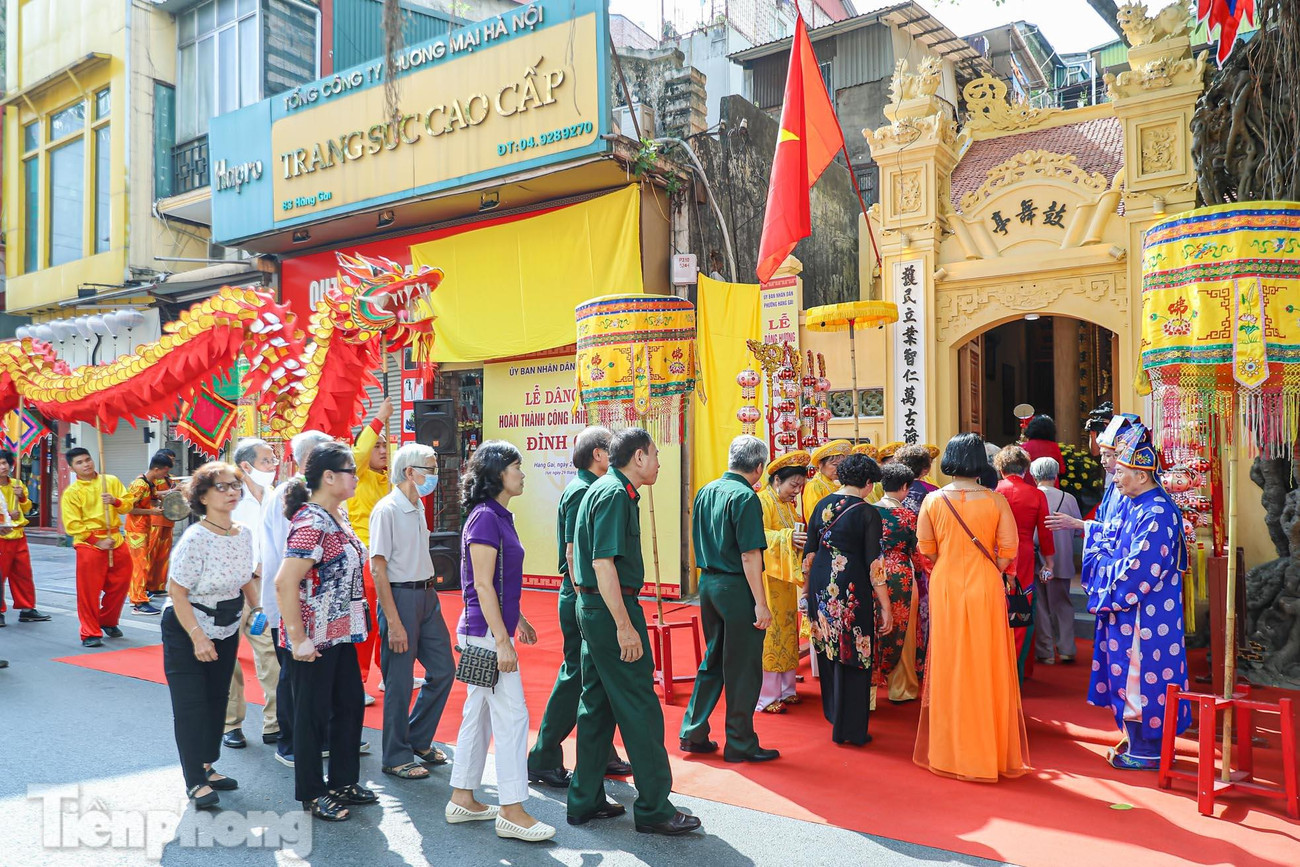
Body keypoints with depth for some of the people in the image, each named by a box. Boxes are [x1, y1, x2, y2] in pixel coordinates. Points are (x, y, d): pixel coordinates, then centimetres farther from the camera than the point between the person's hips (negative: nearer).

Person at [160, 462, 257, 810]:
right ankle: (195, 782, 8)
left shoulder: (244, 534, -2)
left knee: (217, 700, 13)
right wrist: (197, 637, -25)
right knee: (191, 705, -2)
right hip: (185, 630, -6)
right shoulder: (195, 539, -23)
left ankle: (207, 766, 28)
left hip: (226, 630, 7)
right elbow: (177, 593, -21)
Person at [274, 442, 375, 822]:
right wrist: (298, 640, -24)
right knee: (313, 713, 6)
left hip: (341, 633, 9)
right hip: (314, 638, -9)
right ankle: (311, 794, 23)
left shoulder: (338, 516, 7)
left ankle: (344, 782, 32)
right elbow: (284, 583, -27)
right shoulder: (311, 523, -22)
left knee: (351, 704, 16)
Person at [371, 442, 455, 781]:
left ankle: (418, 739, 30)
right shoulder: (387, 510, -14)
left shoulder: (419, 507, 11)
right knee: (400, 683, 2)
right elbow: (377, 568, -17)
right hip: (400, 597, -8)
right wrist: (393, 622, -19)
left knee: (443, 670, 12)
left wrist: (431, 592, 12)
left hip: (427, 596, 8)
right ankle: (396, 757, 18)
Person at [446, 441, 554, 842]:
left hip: (487, 630, 10)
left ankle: (462, 800, 26)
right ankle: (512, 811, 6)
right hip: (487, 632, -10)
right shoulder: (485, 517, -17)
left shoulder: (498, 516, 12)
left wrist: (518, 620, 24)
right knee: (512, 716, -3)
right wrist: (502, 641, -20)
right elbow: (483, 586, -20)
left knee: (479, 714, 15)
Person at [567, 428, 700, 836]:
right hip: (612, 609, -10)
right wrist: (624, 627, -24)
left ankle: (585, 801, 23)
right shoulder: (615, 494, -15)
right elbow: (603, 563, -23)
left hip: (592, 608, 10)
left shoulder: (602, 489, 16)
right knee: (639, 707, -2)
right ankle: (654, 809, 7)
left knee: (597, 705, 15)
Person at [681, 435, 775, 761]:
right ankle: (740, 744, 15)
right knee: (742, 668, 5)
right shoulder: (745, 497, -16)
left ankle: (693, 733, 23)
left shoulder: (705, 492, 8)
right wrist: (761, 603, -16)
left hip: (707, 583, 8)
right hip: (736, 588, -8)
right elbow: (750, 555, -19)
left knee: (713, 659, 19)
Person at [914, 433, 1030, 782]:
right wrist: (987, 573, 10)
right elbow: (1008, 550, -5)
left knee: (949, 666, 11)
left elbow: (926, 548, 1)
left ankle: (951, 751, 22)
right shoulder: (996, 500, -8)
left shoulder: (933, 500, -5)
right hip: (986, 589, -1)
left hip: (945, 587, 1)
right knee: (987, 668, 9)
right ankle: (992, 751, 20)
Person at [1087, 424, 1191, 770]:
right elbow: (1115, 551, 18)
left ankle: (1147, 751, 13)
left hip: (1145, 614, -9)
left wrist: (1109, 596, -12)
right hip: (1128, 610, 9)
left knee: (1143, 674, 1)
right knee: (1131, 674, 16)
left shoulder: (1156, 514, -21)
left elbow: (1140, 570, -22)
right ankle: (1138, 739, 28)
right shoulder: (1137, 506, 8)